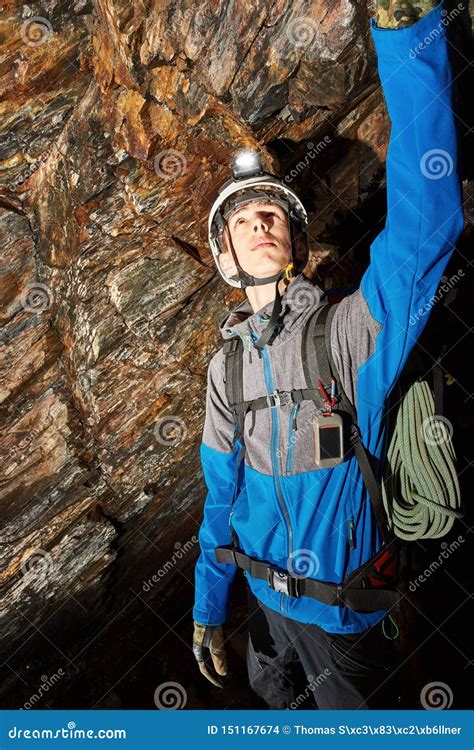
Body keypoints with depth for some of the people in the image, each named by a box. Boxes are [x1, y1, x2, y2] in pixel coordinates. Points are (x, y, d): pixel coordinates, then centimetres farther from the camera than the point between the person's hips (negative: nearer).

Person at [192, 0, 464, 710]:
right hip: (263, 594, 4)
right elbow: (223, 492, 1)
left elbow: (425, 224, -37)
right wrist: (208, 609, 7)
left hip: (344, 609, -4)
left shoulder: (353, 332, -21)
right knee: (272, 695, 29)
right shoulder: (226, 366, -7)